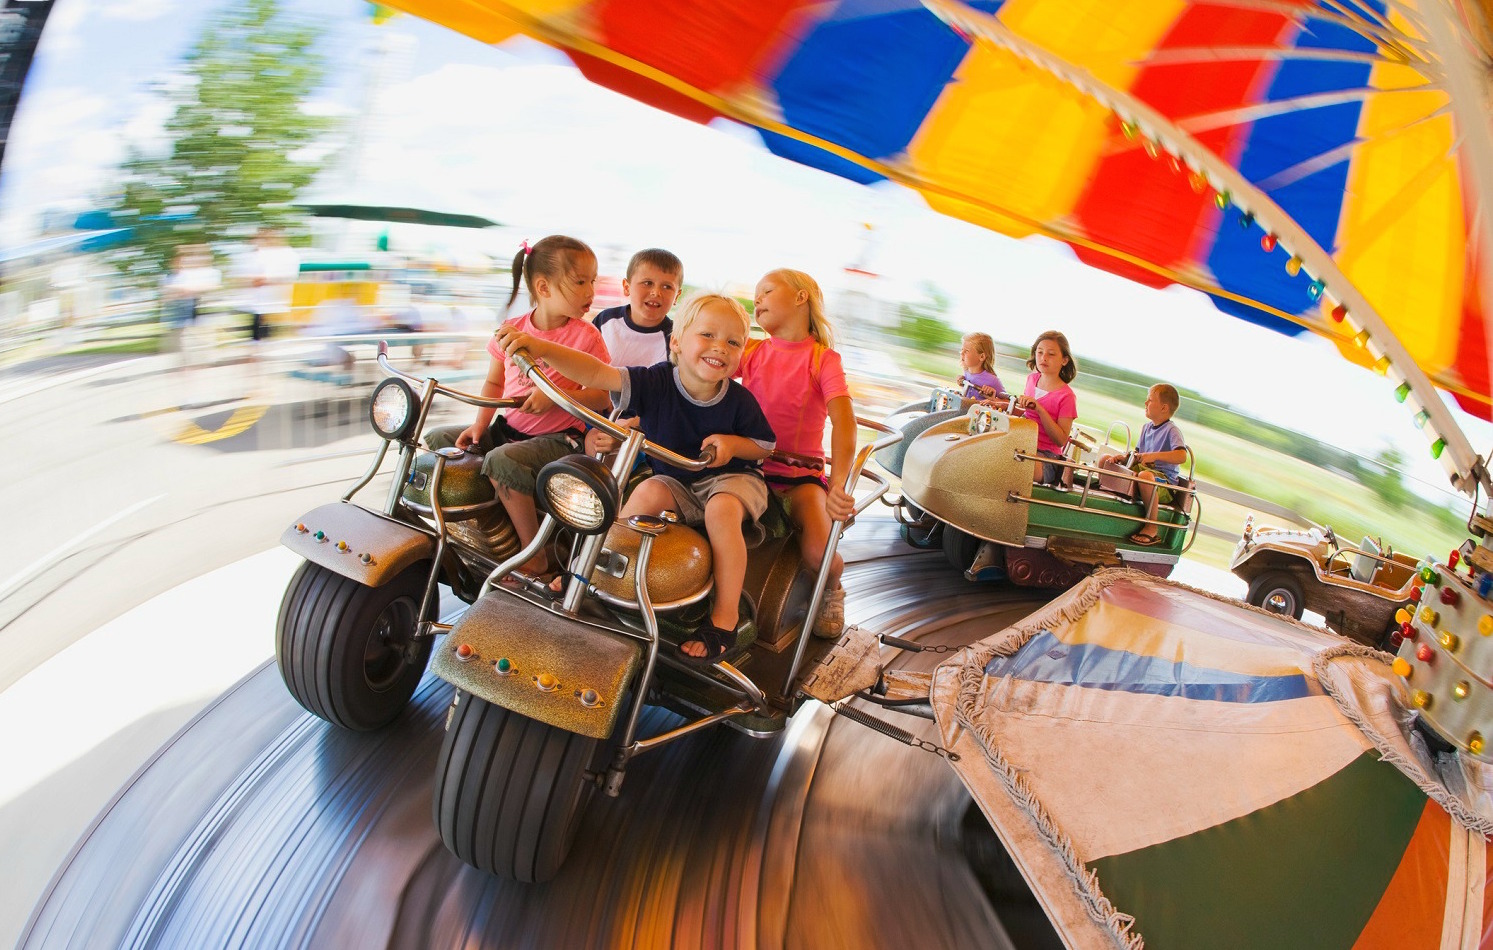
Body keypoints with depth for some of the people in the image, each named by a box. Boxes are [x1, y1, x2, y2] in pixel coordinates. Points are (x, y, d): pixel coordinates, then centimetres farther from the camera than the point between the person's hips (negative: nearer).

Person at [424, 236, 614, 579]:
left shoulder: (586, 335, -9)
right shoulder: (512, 330, 3)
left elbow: (603, 396, -12)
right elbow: (494, 382, 14)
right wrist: (480, 424, 0)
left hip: (558, 438, -6)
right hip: (507, 429, 6)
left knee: (503, 460, -33)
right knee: (436, 439, 2)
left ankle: (536, 556, -20)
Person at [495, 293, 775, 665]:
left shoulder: (738, 399, -16)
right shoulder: (656, 383, -16)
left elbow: (765, 446, -1)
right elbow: (596, 373, -27)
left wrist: (732, 443, -23)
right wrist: (542, 348, -41)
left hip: (731, 477, -2)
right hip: (676, 480, 2)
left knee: (721, 511, -34)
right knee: (648, 493, -29)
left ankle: (725, 617, -21)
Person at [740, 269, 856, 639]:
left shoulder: (823, 358, -3)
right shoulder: (753, 352, 9)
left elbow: (843, 421, -17)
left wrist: (838, 485, -30)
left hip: (800, 473, -3)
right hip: (750, 464, 3)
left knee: (818, 554, -24)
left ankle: (832, 591, 16)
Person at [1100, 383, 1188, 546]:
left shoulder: (1172, 430, -10)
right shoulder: (1146, 427, 14)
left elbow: (1181, 456, -25)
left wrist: (1155, 455, -35)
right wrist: (1122, 458, -2)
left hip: (1164, 479, -8)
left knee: (1145, 475, -44)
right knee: (1105, 460, 6)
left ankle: (1152, 528, -32)